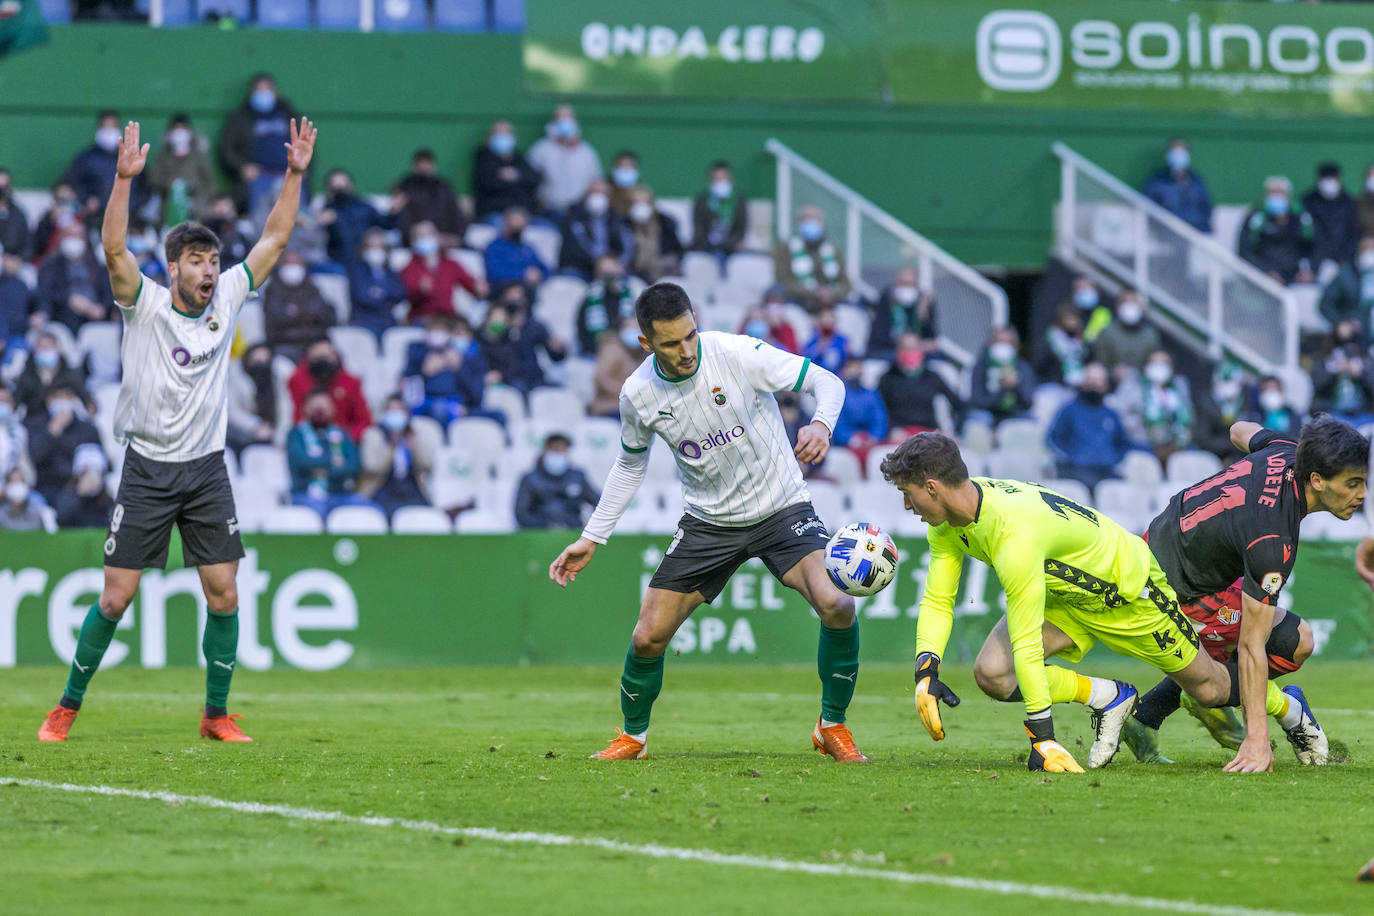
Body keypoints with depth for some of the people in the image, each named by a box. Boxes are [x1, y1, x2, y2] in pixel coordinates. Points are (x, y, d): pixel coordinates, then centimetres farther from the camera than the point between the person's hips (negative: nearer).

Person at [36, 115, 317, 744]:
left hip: (207, 470, 3)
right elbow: (114, 248, -21)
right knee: (115, 598, -4)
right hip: (147, 471, -3)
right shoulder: (145, 305, -5)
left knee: (223, 593, -3)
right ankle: (67, 708, 10)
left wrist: (295, 174, -1)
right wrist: (125, 179, -31)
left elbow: (274, 240, 7)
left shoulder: (226, 301, 5)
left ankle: (217, 714, 8)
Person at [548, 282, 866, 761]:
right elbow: (630, 464, 9)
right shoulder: (637, 394, -10)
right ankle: (633, 736, 27)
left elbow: (826, 381, -15)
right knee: (648, 637, -3)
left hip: (781, 507, -3)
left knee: (836, 605, -26)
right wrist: (591, 538, 8)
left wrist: (821, 424, -37)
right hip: (708, 520, 3)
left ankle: (832, 725, -3)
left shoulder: (738, 354, -21)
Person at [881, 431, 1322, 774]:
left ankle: (1288, 709, 42)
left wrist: (1042, 737, -40)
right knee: (991, 674, -16)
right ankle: (1108, 698, 5)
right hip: (1066, 595, 7)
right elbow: (937, 601, -7)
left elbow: (1026, 642, -41)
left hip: (1128, 585, -7)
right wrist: (925, 671, -24)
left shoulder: (1013, 533, -42)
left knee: (1209, 686, 11)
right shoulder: (947, 522, -16)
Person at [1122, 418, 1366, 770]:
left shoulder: (1288, 452, -12)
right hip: (1176, 593, -9)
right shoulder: (1272, 541, -35)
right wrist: (1257, 740, -34)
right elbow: (1251, 645, -34)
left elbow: (1241, 431, 14)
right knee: (1294, 642, -12)